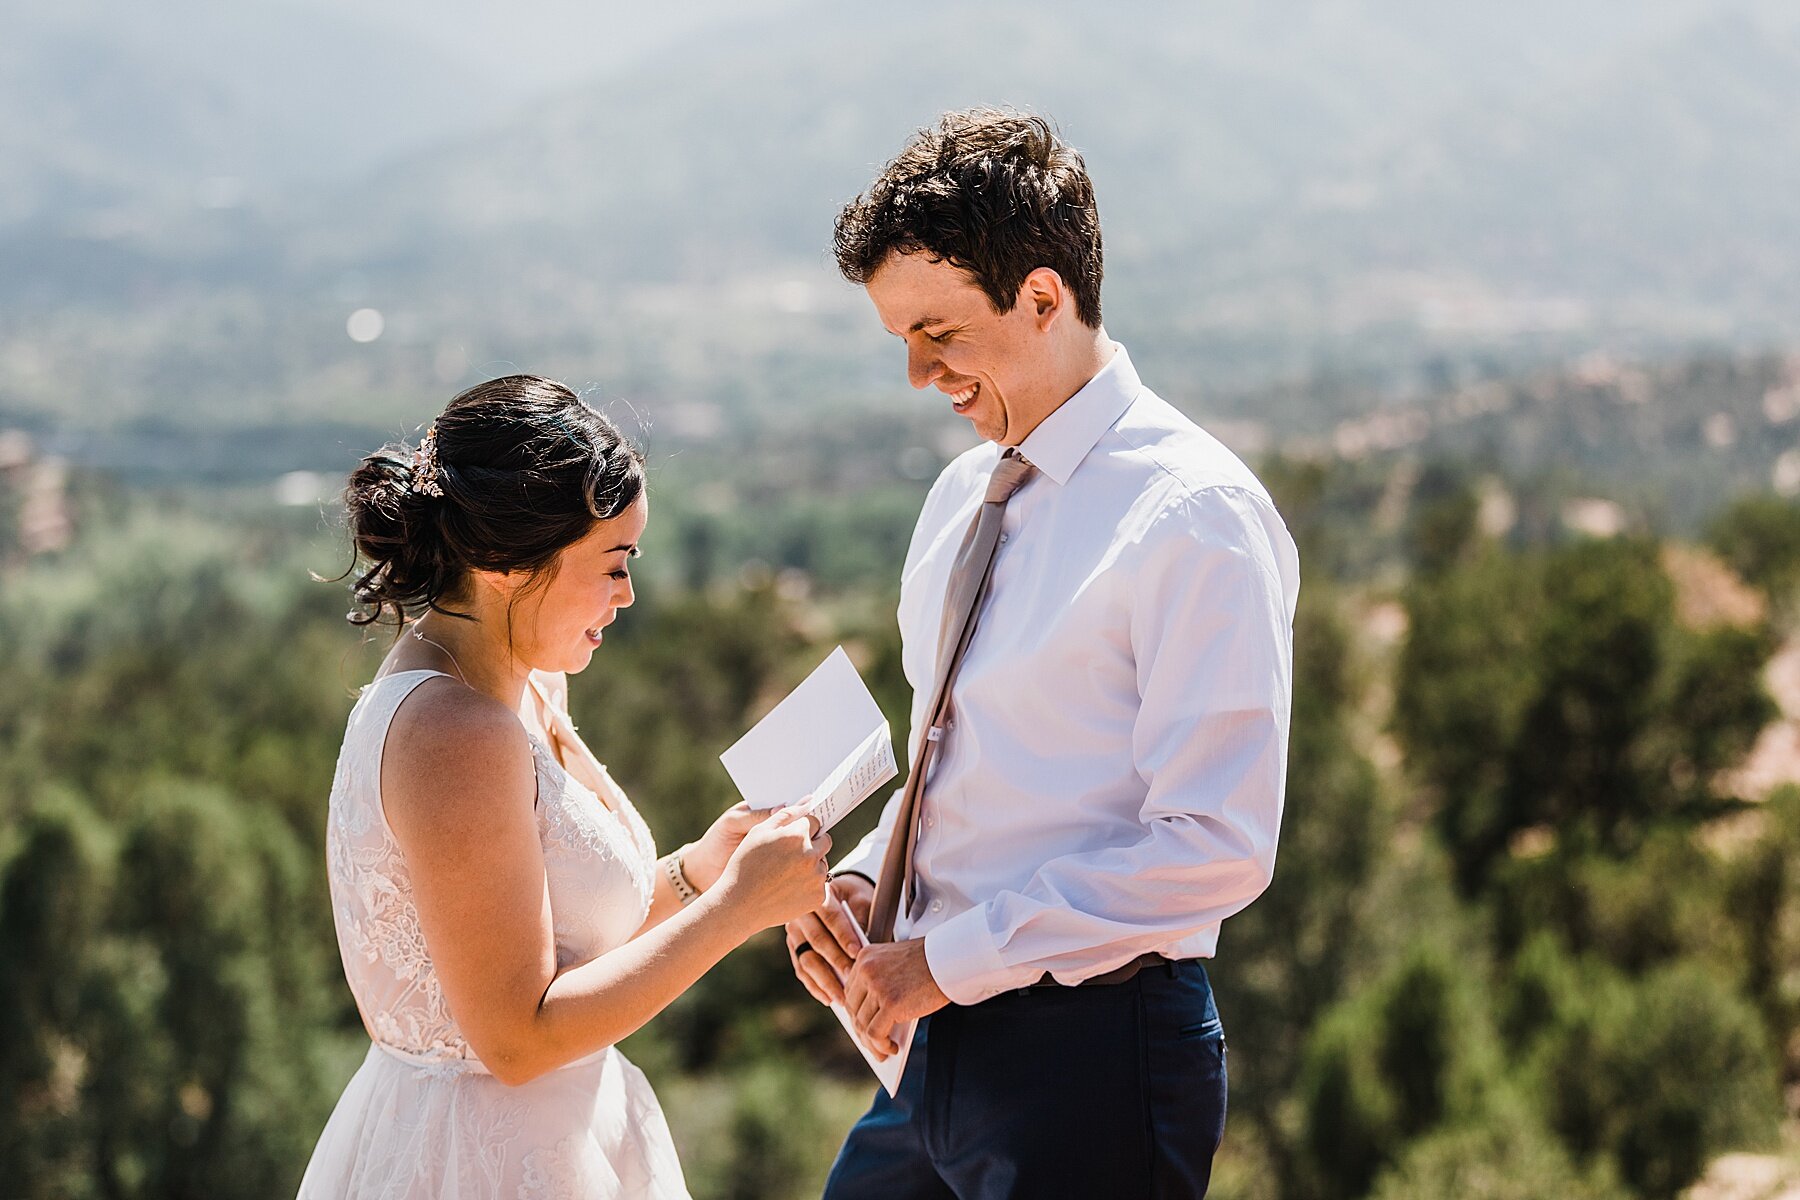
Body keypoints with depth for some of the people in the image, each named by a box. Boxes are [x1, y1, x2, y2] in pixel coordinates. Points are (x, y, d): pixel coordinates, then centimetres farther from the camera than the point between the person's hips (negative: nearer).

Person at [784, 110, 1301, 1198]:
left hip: (1091, 1061, -7)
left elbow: (1219, 846, -21)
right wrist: (862, 878, 2)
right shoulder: (964, 495, 11)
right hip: (944, 1047, 8)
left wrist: (949, 959, -18)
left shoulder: (1194, 517, -15)